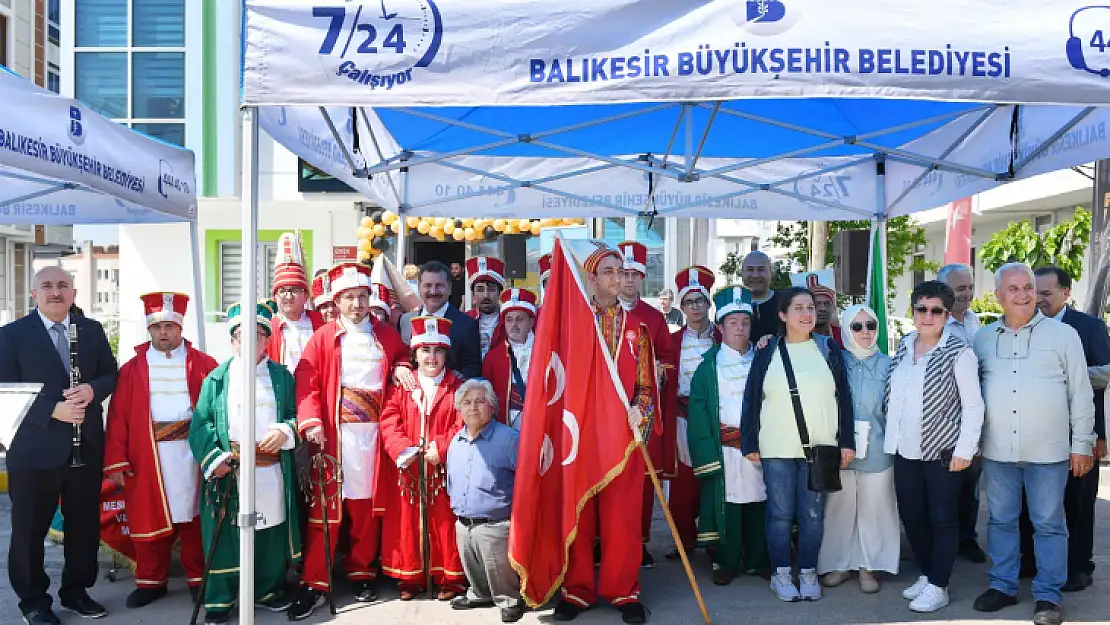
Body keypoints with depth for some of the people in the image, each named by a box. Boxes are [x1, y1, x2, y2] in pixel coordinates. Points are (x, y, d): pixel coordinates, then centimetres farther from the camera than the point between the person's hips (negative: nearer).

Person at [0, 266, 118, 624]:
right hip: (33, 449, -3)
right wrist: (52, 410, -22)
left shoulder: (92, 330, 7)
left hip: (86, 446, 4)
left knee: (85, 524, 13)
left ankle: (76, 591, 30)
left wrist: (92, 390, -13)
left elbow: (111, 375, 9)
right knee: (29, 529, 7)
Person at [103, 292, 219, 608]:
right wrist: (116, 461, -5)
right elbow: (118, 417, 1)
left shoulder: (203, 364, 4)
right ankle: (151, 581, 21)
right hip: (147, 460, 1)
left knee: (194, 517, 6)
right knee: (149, 519, 7)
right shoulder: (132, 369, 6)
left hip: (191, 456, -1)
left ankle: (198, 579, 19)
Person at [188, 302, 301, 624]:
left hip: (272, 471, 2)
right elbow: (200, 423, -1)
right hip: (229, 472, -1)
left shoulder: (282, 376, 8)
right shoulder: (217, 378, 4)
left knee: (271, 532, 9)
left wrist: (285, 431, -12)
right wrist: (214, 459, -14)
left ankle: (269, 590, 25)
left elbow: (296, 415, 10)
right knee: (226, 534, 1)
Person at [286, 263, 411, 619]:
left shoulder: (387, 335, 10)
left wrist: (401, 368, 5)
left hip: (373, 433, 3)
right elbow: (306, 383, -7)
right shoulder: (323, 338, 1)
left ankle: (361, 574, 23)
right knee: (326, 508, -1)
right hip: (334, 434, -2)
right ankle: (315, 584, 6)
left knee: (367, 506, 10)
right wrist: (311, 423, -19)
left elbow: (403, 357, 28)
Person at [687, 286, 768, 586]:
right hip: (723, 448, -2)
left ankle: (758, 559, 18)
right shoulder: (709, 365, 4)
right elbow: (698, 409, -1)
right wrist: (706, 449, -10)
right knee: (726, 503, 0)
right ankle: (727, 561, 12)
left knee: (758, 503, 5)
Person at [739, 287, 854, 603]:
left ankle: (808, 573, 20)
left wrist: (846, 442, 1)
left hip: (819, 446, 1)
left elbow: (843, 397, 5)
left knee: (813, 514, 6)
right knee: (780, 513, 4)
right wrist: (750, 443, 1)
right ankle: (780, 574, 17)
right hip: (777, 448, 0)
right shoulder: (767, 352, 3)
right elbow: (752, 399, 4)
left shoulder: (829, 349, 4)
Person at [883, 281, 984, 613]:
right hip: (906, 449, 6)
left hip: (943, 450, -6)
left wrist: (964, 450, -13)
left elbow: (973, 405, -10)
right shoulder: (904, 346, 6)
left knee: (942, 518, 3)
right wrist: (893, 436, 13)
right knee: (911, 516, 12)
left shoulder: (958, 351, -10)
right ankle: (925, 575, 29)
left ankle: (938, 587, 13)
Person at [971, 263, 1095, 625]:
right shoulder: (983, 339, 7)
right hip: (997, 451, 3)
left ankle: (1048, 596, 15)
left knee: (1049, 524, 5)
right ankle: (1002, 586, 23)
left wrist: (1081, 445, -1)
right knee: (1001, 520, 11)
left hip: (1048, 451, -2)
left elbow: (1080, 393, 1)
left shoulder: (1063, 334, 0)